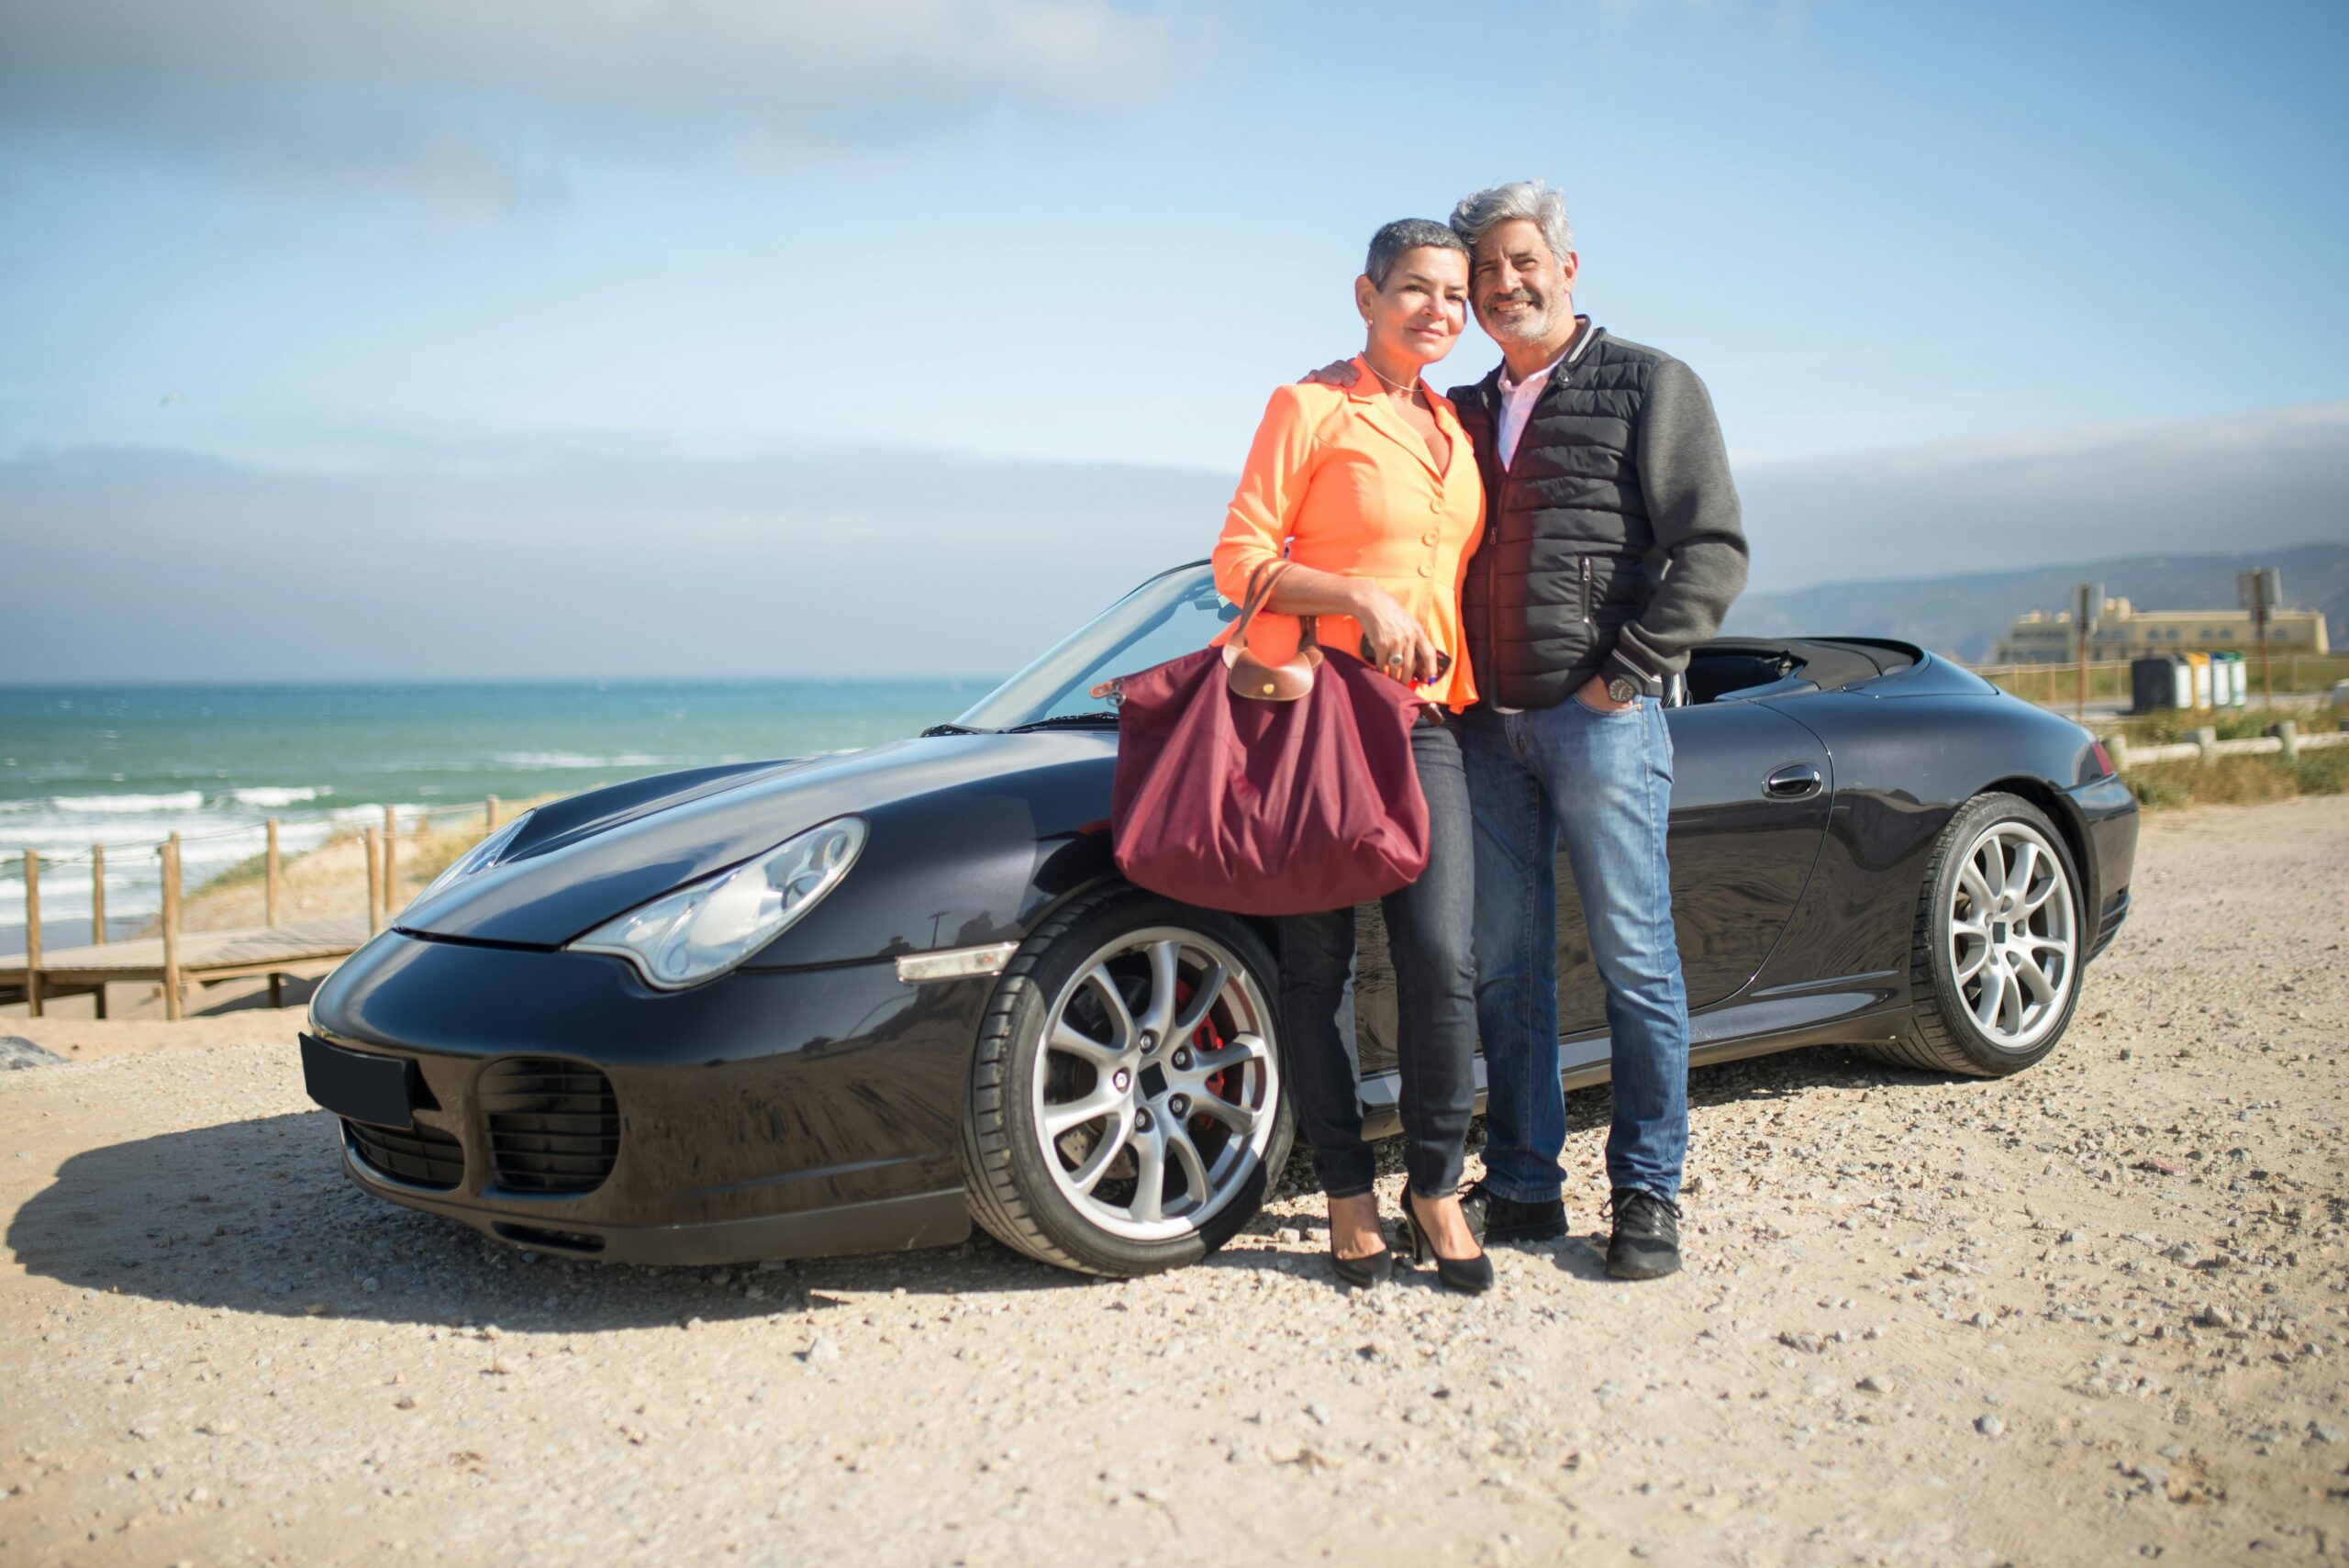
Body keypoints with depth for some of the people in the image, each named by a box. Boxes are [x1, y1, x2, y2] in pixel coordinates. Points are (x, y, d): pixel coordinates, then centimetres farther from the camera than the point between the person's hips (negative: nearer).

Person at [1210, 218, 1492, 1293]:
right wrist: (1361, 599, -17)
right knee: (1316, 966, 2)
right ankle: (1348, 1193, 15)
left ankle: (1436, 1186, 8)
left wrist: (1455, 663, 12)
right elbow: (1239, 558, -6)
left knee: (1443, 958, -7)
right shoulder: (1311, 408, 0)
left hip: (1425, 720, 4)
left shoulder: (1454, 427, 18)